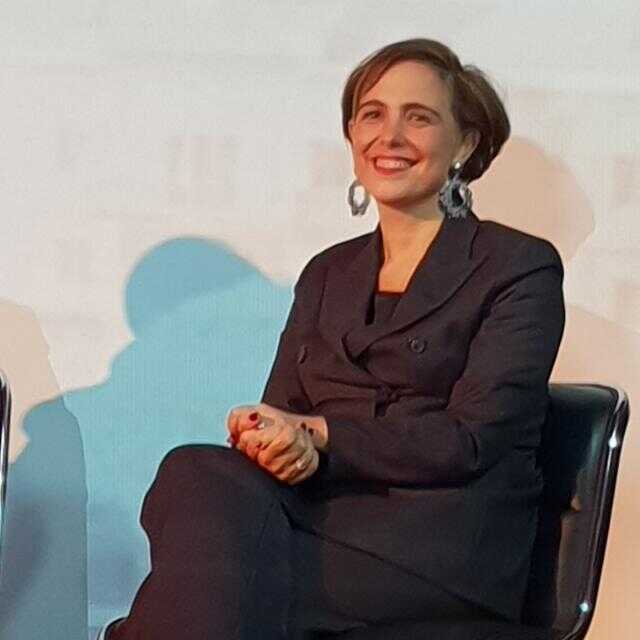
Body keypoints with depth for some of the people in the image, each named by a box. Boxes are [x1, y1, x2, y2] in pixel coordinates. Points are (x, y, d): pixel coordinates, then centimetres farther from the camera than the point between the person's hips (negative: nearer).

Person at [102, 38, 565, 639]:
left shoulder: (521, 268, 3)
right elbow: (282, 413, 12)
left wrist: (316, 435, -13)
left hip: (444, 544, -4)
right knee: (202, 474, -30)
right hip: (323, 517, 5)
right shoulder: (328, 273, 21)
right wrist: (262, 435, -13)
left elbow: (468, 441, -7)